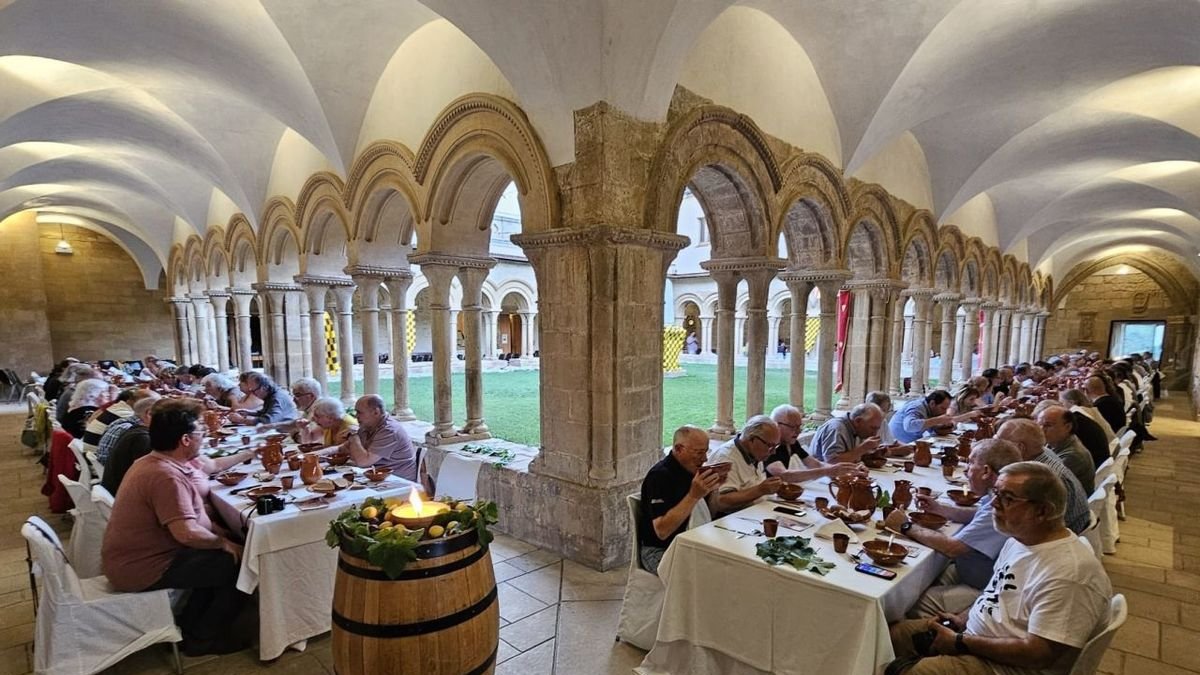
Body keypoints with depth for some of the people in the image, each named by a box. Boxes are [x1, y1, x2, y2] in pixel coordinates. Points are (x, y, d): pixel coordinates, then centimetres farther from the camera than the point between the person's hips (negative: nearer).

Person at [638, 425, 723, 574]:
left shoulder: (691, 470, 6)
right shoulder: (660, 476, -19)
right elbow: (662, 531, -27)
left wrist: (713, 487, -4)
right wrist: (694, 495, -30)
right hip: (659, 551, -8)